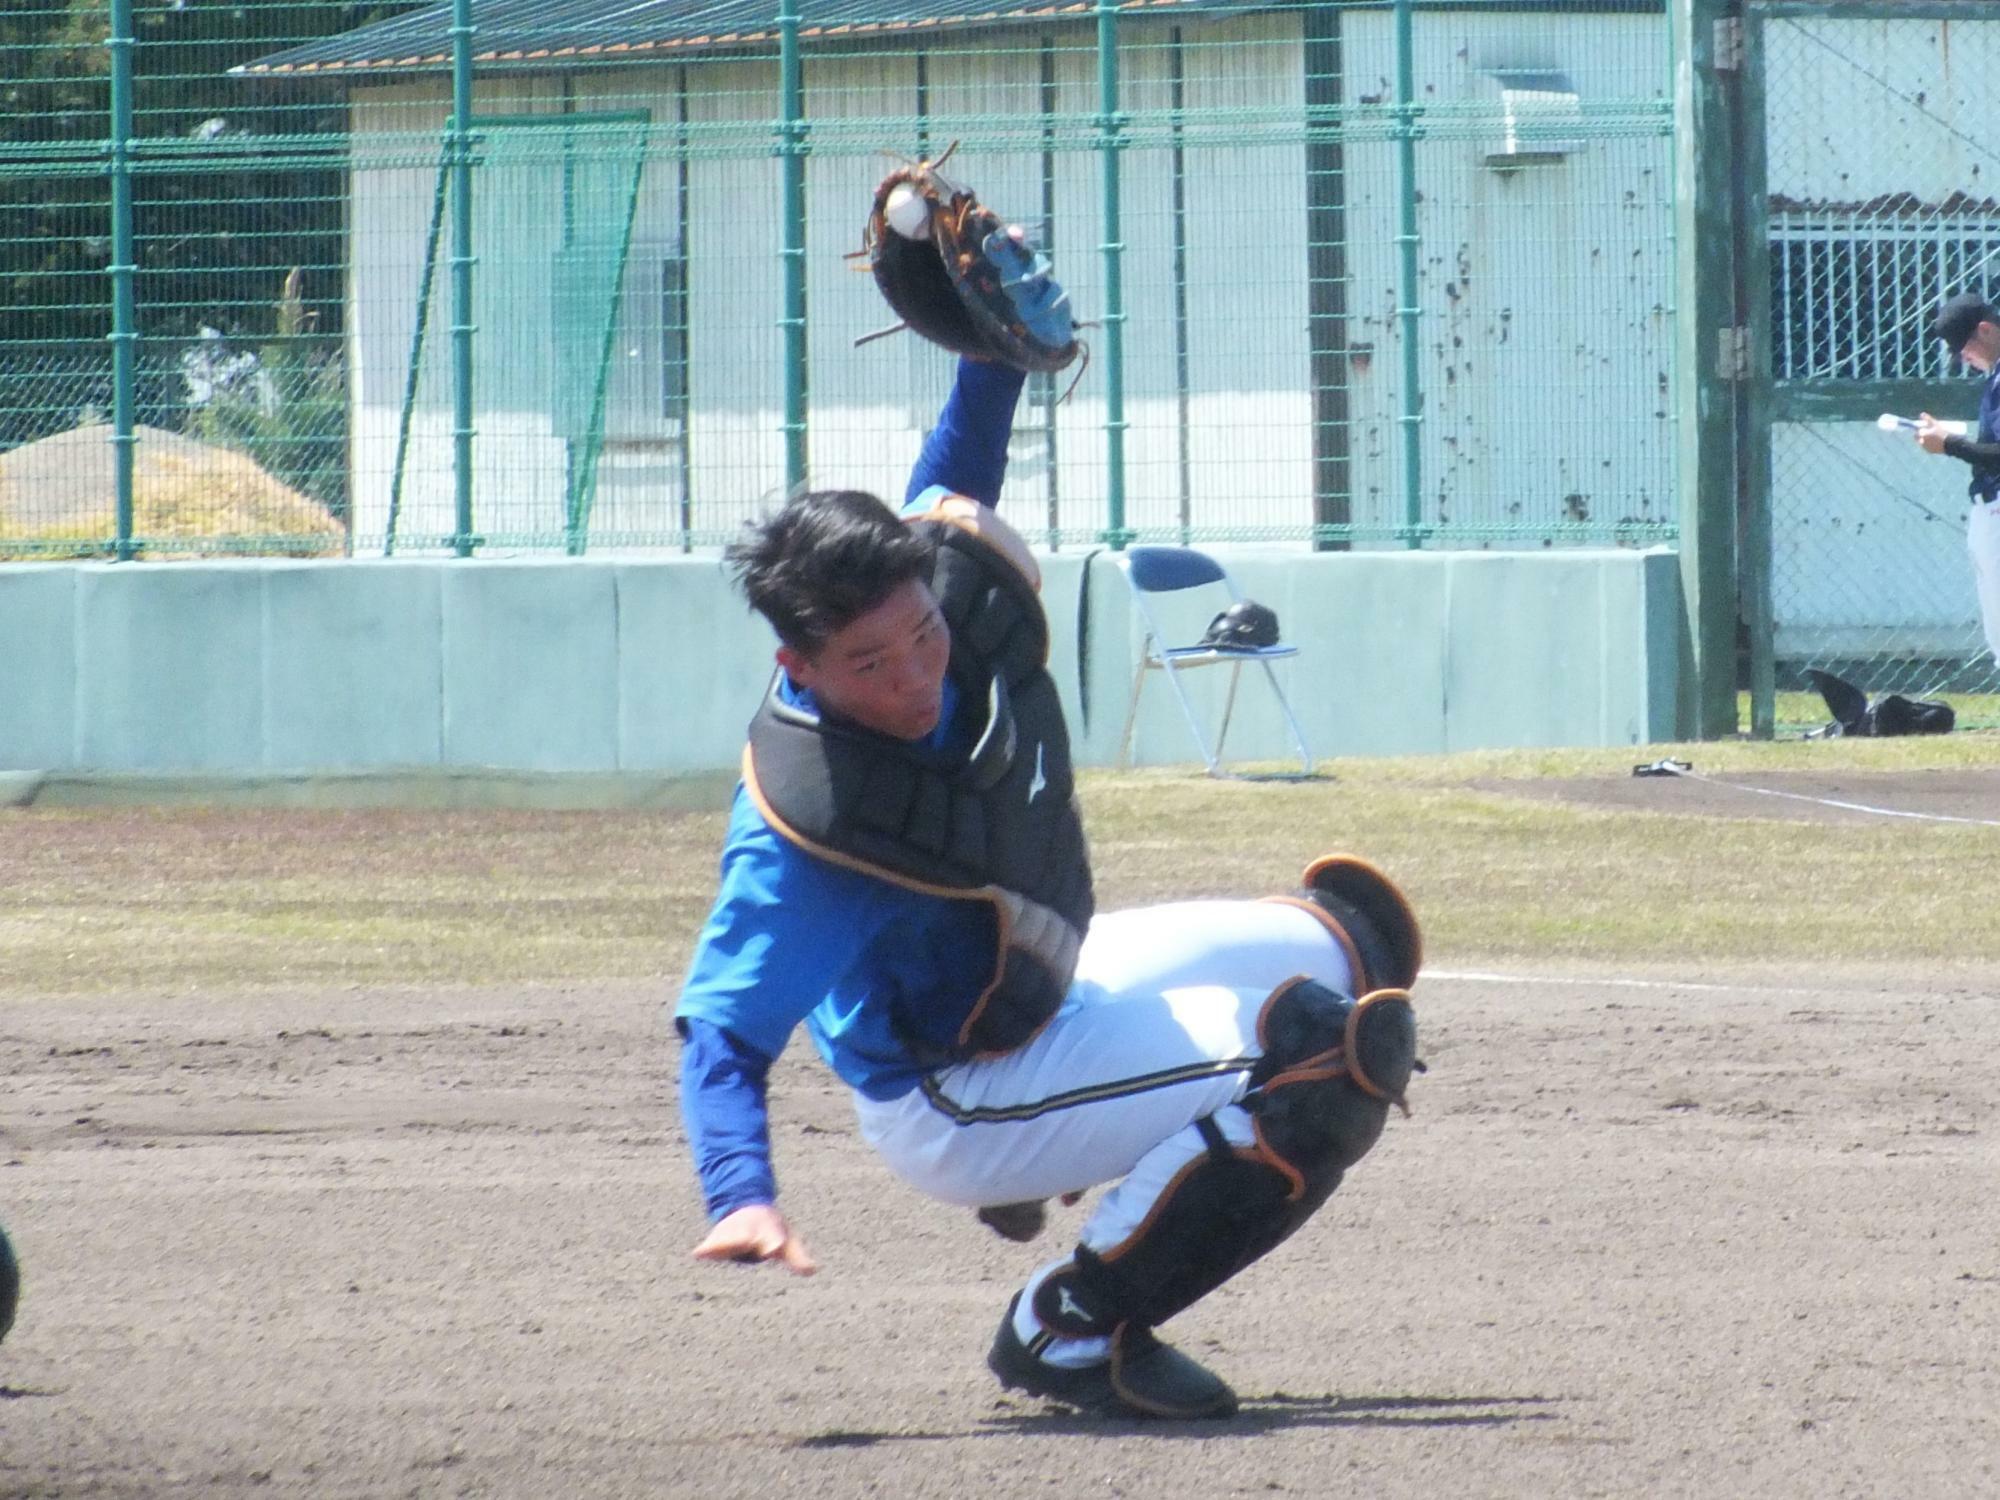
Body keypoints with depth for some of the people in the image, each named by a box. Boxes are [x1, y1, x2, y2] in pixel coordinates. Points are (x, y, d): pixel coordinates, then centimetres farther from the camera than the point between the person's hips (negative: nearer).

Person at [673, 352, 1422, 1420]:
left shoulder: (958, 574, -18)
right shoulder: (798, 825, -37)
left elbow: (954, 477, 5)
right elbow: (722, 1028, -39)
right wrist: (740, 1200, -54)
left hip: (1057, 977, 9)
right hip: (951, 1108, -9)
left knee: (1343, 941, 25)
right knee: (1326, 1055, -25)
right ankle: (1072, 1329, -11)